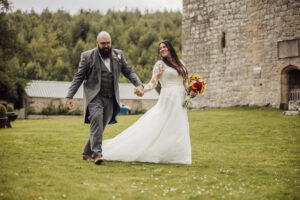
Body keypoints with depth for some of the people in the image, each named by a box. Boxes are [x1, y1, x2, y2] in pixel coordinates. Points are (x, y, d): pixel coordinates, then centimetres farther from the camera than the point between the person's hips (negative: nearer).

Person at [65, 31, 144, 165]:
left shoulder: (118, 55, 9)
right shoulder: (88, 56, -1)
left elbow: (128, 72, 12)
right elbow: (78, 77, -1)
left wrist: (138, 84, -6)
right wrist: (69, 97, -8)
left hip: (110, 99, 4)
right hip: (94, 96, -4)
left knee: (100, 126, 6)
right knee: (96, 119, -26)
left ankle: (88, 153, 21)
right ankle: (97, 153, -31)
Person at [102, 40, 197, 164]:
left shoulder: (180, 64, 17)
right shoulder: (160, 64, 0)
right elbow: (153, 83, -6)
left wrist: (191, 91, 3)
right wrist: (142, 89, -24)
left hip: (180, 101, 6)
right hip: (168, 99, -6)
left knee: (178, 130, 3)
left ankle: (173, 155, 7)